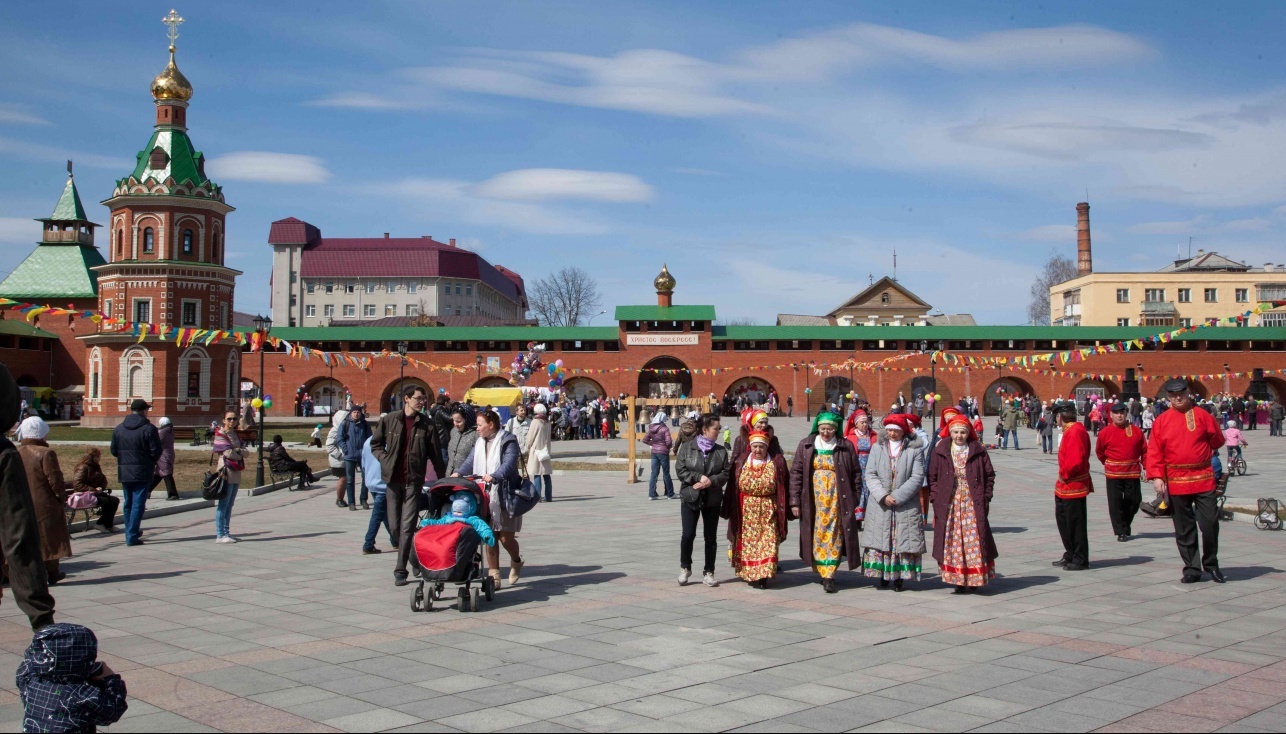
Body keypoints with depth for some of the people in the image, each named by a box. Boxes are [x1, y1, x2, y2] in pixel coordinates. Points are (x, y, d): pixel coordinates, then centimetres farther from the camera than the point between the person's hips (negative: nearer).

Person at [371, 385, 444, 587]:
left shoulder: (426, 424, -1)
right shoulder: (389, 420, 2)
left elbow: (435, 454, 2)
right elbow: (375, 444, 12)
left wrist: (442, 479, 0)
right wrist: (386, 461, -4)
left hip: (414, 480, -2)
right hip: (393, 479, 2)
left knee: (407, 526, -5)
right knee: (395, 525, 7)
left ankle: (400, 570, -1)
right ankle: (413, 557, 30)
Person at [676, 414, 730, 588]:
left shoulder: (721, 451, 4)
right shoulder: (687, 448, -1)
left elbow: (725, 473, -1)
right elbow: (680, 470, -6)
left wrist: (710, 481, -17)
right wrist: (699, 478, -17)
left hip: (712, 500, 2)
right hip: (690, 497, -2)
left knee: (711, 537, 7)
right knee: (688, 535, -6)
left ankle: (708, 572, 17)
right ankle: (685, 568, 14)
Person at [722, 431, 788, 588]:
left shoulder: (777, 463, -1)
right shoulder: (741, 463, 4)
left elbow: (784, 487, 1)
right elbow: (732, 487, 5)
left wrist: (783, 509, -4)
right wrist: (728, 509, 2)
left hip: (768, 511, -2)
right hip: (746, 510, 2)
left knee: (767, 542, -7)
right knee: (747, 542, 5)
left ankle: (764, 575, -3)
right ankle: (748, 574, 18)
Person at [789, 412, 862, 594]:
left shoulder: (846, 447, 2)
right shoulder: (806, 446, 5)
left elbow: (856, 474, 5)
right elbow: (796, 474, 4)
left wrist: (855, 501, 1)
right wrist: (795, 501, -1)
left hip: (837, 500, -1)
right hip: (813, 501, 1)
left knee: (833, 536, -5)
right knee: (817, 536, 4)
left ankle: (829, 576, -4)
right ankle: (822, 571, 17)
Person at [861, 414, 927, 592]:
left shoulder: (915, 449, 1)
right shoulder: (877, 448, 8)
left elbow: (917, 477, -7)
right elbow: (870, 475, 2)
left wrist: (897, 496, -14)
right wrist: (883, 496, -13)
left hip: (906, 506, -2)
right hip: (880, 505, 2)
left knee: (903, 542, -2)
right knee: (879, 542, 1)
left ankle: (899, 577, 6)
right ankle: (883, 576, 10)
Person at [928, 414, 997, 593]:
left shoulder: (978, 451, 2)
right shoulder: (940, 451, 2)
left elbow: (989, 475, 7)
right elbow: (932, 477, 5)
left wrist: (986, 497, 0)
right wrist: (935, 499, -3)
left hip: (973, 504, 0)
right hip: (949, 504, 0)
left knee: (974, 541, 0)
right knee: (952, 542, -1)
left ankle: (974, 579, 12)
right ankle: (958, 580, 4)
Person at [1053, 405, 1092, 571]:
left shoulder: (1075, 432, -19)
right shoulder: (1071, 430, 12)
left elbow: (1075, 461, -28)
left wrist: (1064, 474, -15)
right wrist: (1063, 476, 12)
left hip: (1073, 486, -11)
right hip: (1065, 486, 11)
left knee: (1076, 523, -2)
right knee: (1063, 519, 17)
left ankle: (1080, 560, 7)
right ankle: (1070, 555, 27)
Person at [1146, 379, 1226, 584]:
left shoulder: (1202, 416, 2)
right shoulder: (1161, 421, 3)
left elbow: (1217, 440, 15)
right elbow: (1154, 451, -1)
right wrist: (1157, 476, -10)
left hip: (1203, 479, 0)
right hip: (1176, 482, 0)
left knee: (1210, 523, -3)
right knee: (1184, 528, 5)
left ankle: (1211, 564, 16)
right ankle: (1192, 568, 15)